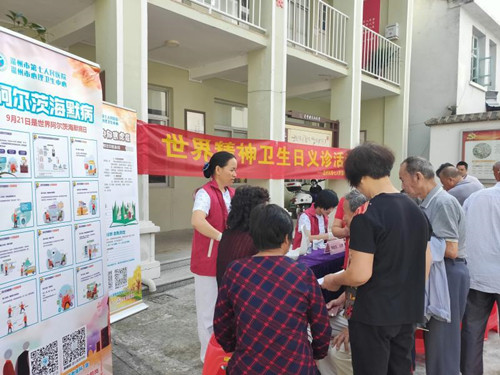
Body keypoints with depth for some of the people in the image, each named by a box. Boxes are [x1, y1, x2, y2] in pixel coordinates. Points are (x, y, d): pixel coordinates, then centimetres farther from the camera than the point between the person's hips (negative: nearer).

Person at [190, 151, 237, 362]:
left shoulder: (231, 194, 6)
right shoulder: (205, 193, -18)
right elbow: (197, 221, -35)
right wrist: (222, 238, -40)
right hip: (209, 261, -7)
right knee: (208, 309, 9)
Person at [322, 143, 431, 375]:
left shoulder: (366, 217, -20)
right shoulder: (417, 211, 4)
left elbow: (360, 275, -22)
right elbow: (426, 263, 12)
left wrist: (333, 280, -4)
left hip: (374, 314, -7)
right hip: (408, 311, 7)